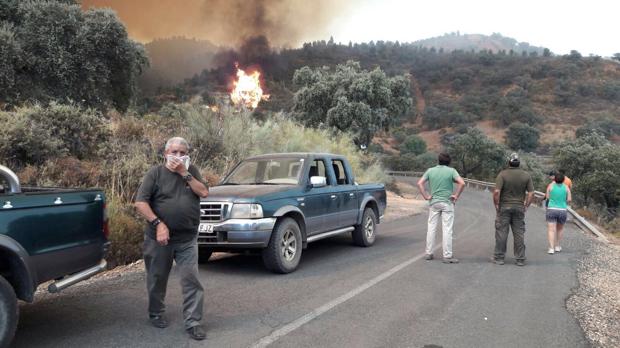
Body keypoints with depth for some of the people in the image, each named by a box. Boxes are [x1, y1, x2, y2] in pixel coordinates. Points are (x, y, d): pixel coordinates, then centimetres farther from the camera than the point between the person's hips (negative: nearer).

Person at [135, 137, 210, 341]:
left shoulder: (191, 171, 8)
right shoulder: (155, 173, -2)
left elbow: (204, 192, -7)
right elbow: (140, 203, -11)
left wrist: (184, 173, -12)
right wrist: (158, 224, -21)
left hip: (187, 240, 2)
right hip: (159, 238, -1)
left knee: (191, 280, -4)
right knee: (157, 279, 13)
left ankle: (193, 322, 3)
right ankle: (156, 314, 34)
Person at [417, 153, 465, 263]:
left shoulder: (430, 170, 4)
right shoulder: (451, 171, -5)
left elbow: (419, 183, -2)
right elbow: (462, 183, -17)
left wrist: (426, 196, 1)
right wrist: (456, 196, -8)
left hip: (434, 202, 3)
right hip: (447, 203, -3)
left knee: (431, 228, 11)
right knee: (447, 229, 0)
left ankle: (429, 253, 15)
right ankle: (447, 256, 1)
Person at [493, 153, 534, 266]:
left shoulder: (502, 174, -10)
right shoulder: (526, 175, 0)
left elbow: (496, 192, -18)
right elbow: (531, 193, -2)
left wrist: (496, 205, -7)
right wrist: (526, 206, 6)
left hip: (504, 207, -2)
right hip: (519, 208, 3)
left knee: (501, 232, 4)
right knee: (519, 233, 8)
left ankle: (499, 257, 7)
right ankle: (520, 259, 11)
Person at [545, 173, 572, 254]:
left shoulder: (551, 185, -2)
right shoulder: (566, 187, 0)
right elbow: (569, 200, -1)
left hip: (551, 210, -1)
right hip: (562, 211, 1)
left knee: (551, 230, -2)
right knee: (560, 228, 22)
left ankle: (551, 248, -14)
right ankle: (557, 246, 24)